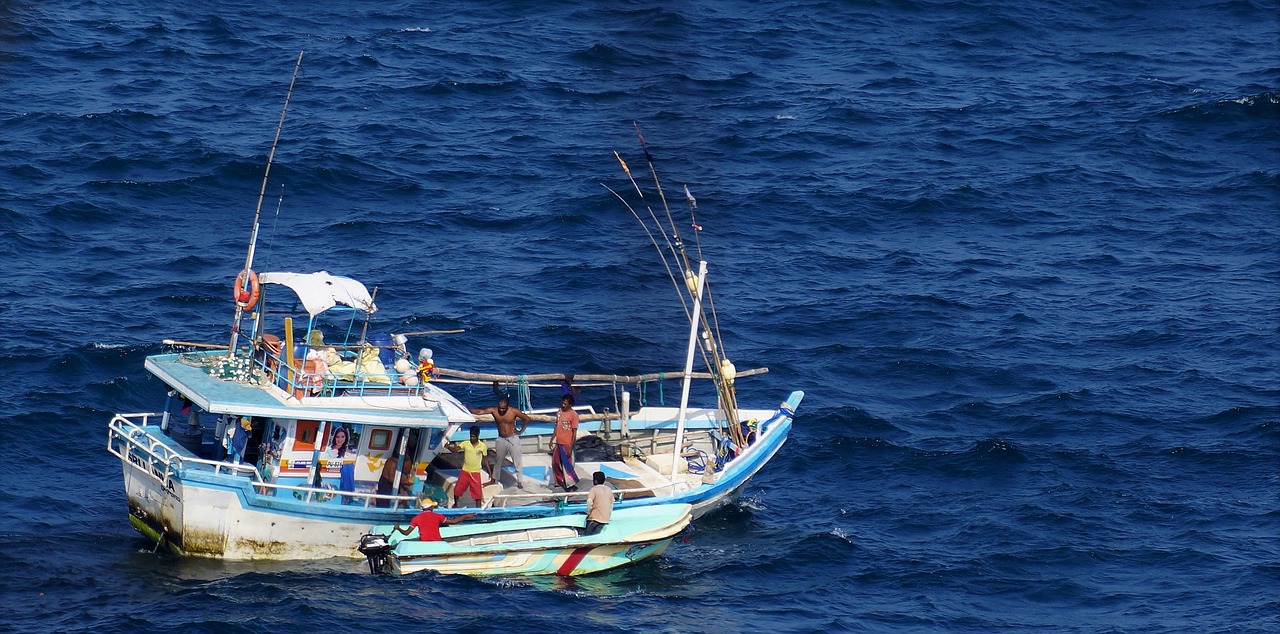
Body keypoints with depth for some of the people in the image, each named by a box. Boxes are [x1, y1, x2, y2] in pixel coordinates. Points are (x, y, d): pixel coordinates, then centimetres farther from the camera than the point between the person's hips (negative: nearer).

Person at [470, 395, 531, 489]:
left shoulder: (514, 411, -17)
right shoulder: (494, 411, -12)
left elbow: (526, 419, -5)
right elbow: (480, 411, -24)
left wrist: (521, 431, -5)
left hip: (513, 439, -3)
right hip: (501, 439, 3)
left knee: (517, 460, -1)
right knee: (498, 460, 15)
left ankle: (520, 481, 6)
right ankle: (494, 479, 29)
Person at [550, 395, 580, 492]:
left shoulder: (573, 415, -15)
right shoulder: (559, 412, 5)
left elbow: (574, 432, -14)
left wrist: (571, 448, -17)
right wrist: (552, 439, 15)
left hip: (566, 444, -7)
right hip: (558, 442, 7)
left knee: (567, 465, -2)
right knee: (555, 463, 15)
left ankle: (571, 486, 8)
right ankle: (560, 481, 32)